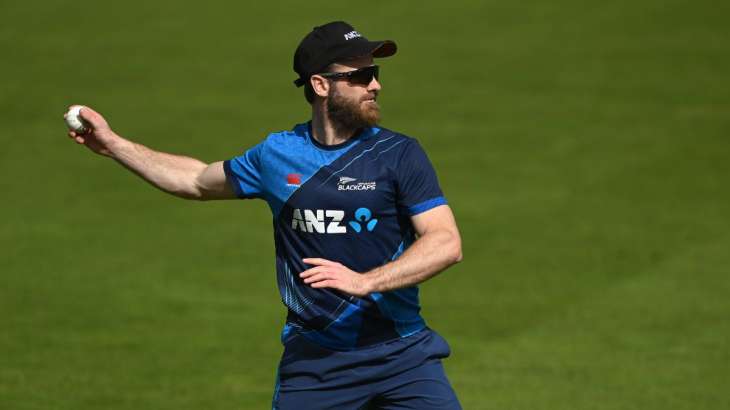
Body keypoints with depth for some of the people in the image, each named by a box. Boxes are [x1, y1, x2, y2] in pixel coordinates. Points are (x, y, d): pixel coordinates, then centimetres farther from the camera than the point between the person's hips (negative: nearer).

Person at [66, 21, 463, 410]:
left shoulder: (398, 154, -4)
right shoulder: (277, 154, 7)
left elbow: (446, 243, -13)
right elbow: (199, 181, 25)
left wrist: (364, 282, -25)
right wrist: (114, 145, 26)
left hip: (401, 354, -2)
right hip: (312, 358, 2)